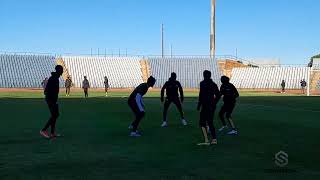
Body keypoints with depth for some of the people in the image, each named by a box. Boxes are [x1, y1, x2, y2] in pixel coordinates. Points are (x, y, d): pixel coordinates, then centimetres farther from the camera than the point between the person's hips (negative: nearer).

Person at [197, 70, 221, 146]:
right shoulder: (214, 84, 12)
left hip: (205, 106, -7)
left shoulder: (203, 83, -8)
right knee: (210, 122, 16)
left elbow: (201, 94, -15)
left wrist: (199, 105, -10)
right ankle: (214, 139, 14)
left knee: (202, 123, -2)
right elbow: (218, 95, 14)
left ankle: (206, 140, -11)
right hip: (212, 106, 7)